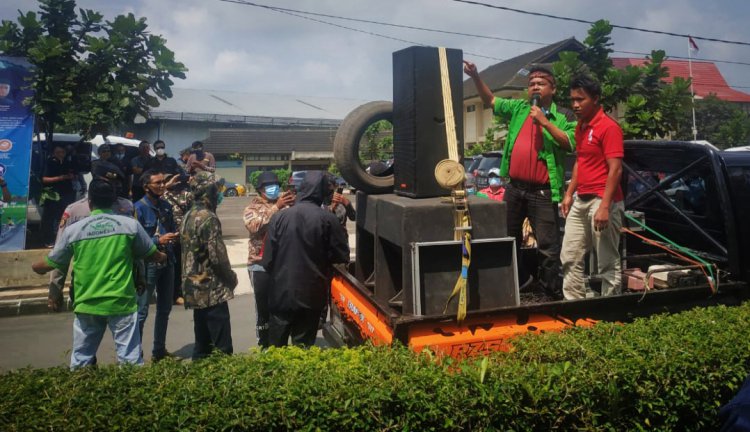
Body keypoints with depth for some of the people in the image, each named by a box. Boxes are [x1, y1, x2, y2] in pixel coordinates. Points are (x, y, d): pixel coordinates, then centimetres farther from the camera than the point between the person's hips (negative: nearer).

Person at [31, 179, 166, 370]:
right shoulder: (130, 224, -4)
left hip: (87, 305, 2)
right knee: (130, 359, 2)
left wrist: (36, 267, 36)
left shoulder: (73, 230, 0)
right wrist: (164, 257, 31)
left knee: (81, 361, 16)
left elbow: (50, 263, 12)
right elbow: (153, 255, 6)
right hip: (121, 302, -2)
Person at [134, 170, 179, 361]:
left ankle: (159, 350, 31)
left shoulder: (166, 206, 7)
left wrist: (176, 236, -5)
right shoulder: (139, 208, -12)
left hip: (167, 262, 7)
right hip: (148, 264, -7)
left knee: (165, 309, 16)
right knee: (141, 311, -1)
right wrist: (158, 241, -23)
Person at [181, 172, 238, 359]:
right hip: (211, 289, -9)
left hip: (195, 289, 9)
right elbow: (217, 256, -20)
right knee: (221, 346, -4)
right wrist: (231, 277, -3)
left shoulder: (188, 217, 12)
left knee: (202, 342, 17)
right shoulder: (209, 218, -16)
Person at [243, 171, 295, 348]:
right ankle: (264, 344, 23)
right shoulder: (252, 208, 1)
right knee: (264, 307, 6)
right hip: (261, 265, -2)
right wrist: (276, 208, -27)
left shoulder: (285, 205, 8)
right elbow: (255, 226, -20)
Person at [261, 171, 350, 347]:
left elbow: (267, 260, -3)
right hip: (312, 295, -1)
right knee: (304, 346, 11)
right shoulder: (328, 219, -11)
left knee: (276, 347, 17)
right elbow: (342, 256, -4)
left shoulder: (279, 217, -7)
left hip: (281, 293, 1)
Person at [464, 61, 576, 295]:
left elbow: (569, 144, -12)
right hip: (514, 187, 4)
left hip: (542, 192, -4)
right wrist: (475, 76, -1)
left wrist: (544, 122, -17)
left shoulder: (560, 119, 2)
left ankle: (553, 289, 13)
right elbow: (490, 100, 12)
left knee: (548, 245, 0)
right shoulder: (518, 108, 11)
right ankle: (520, 278, 35)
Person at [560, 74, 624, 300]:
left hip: (601, 202, -9)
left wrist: (604, 206, -22)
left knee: (607, 263, 1)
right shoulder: (580, 127, 14)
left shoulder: (609, 127, -12)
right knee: (570, 258, 11)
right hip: (580, 201, 9)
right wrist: (569, 194, 16)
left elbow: (615, 170, -16)